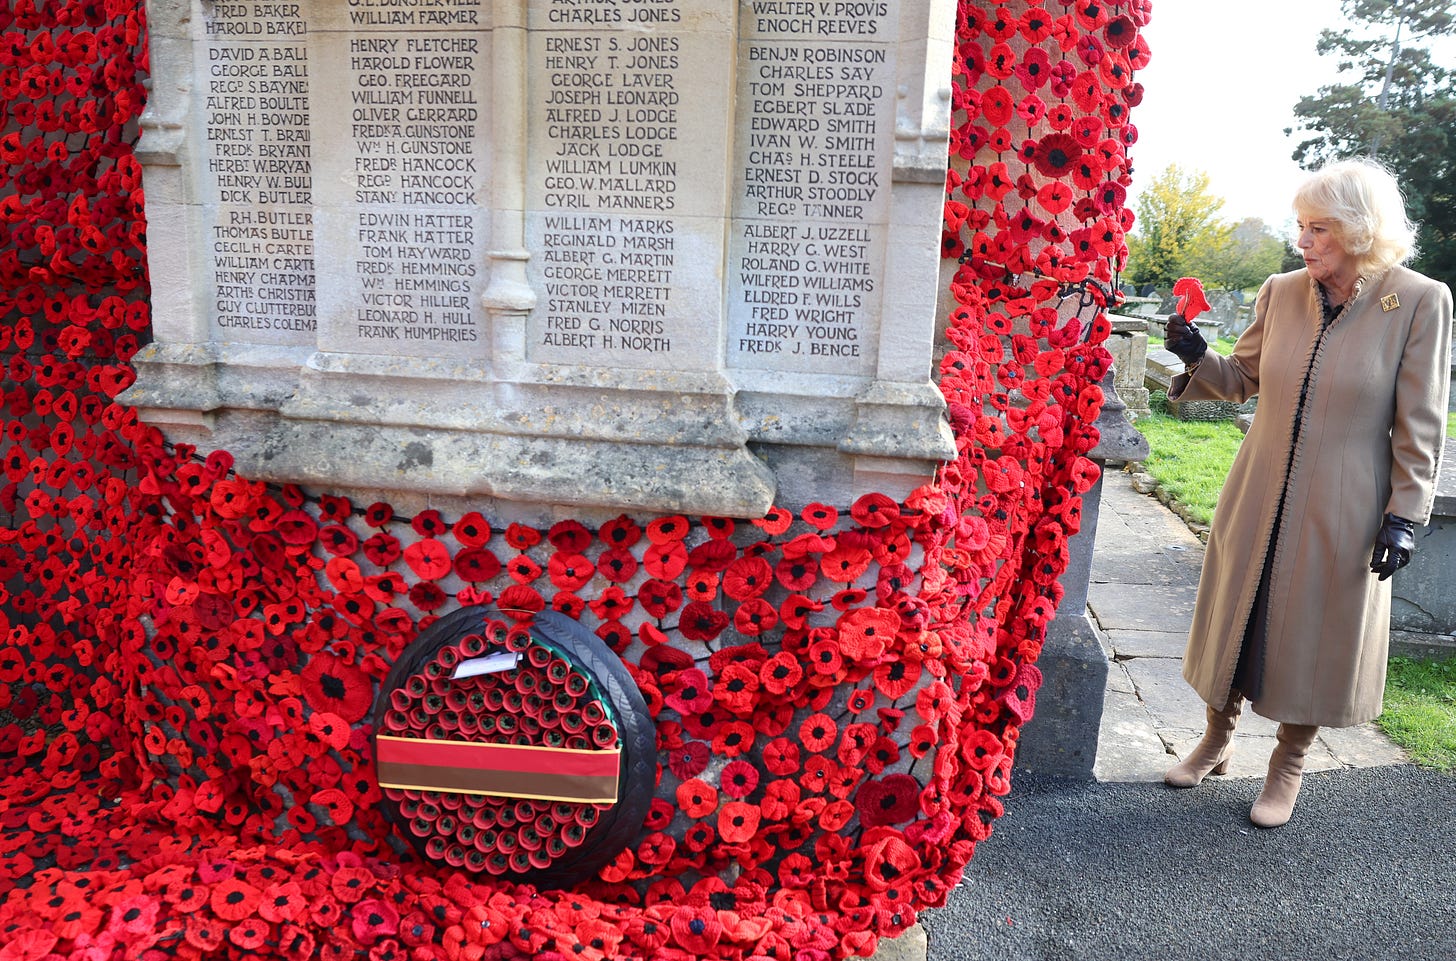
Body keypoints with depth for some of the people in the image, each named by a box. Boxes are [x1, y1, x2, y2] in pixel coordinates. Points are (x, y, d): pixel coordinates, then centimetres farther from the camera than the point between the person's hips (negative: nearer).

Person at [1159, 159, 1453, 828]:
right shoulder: (1281, 293, 0)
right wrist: (1199, 359, -9)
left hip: (1341, 514, -3)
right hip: (1258, 499, 3)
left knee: (1315, 636, 10)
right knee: (1238, 620, 15)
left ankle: (1288, 766, 31)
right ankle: (1217, 739, 36)